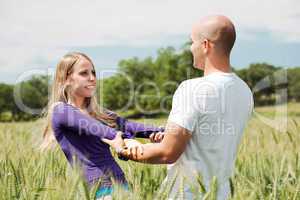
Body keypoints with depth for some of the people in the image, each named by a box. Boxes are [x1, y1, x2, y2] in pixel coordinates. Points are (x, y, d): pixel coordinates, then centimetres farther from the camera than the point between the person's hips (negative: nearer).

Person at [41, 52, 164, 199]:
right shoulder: (60, 110, -2)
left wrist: (161, 131, -12)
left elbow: (127, 125, 4)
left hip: (121, 186, 7)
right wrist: (121, 138, -37)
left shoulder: (98, 113, 19)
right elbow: (90, 126, -20)